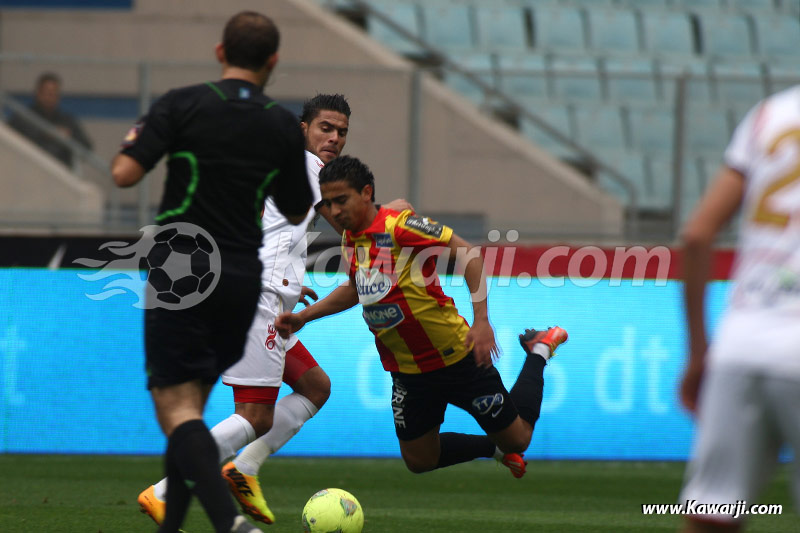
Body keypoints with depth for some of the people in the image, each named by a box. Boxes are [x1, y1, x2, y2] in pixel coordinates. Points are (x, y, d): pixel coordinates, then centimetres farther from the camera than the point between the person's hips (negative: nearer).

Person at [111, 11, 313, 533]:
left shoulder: (184, 105, -7)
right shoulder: (284, 127, 4)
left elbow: (125, 173, -13)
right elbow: (297, 212, 16)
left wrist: (132, 143, 9)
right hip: (242, 279, 4)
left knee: (176, 408, -9)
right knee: (192, 405, 20)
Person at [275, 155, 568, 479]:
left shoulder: (398, 225, -21)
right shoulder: (350, 240, 2)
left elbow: (467, 252, -23)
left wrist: (481, 320, -30)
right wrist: (303, 317, 14)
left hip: (455, 358, -7)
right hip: (407, 372, 7)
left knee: (517, 440, 7)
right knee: (419, 461, 10)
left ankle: (538, 351, 30)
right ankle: (494, 448, 34)